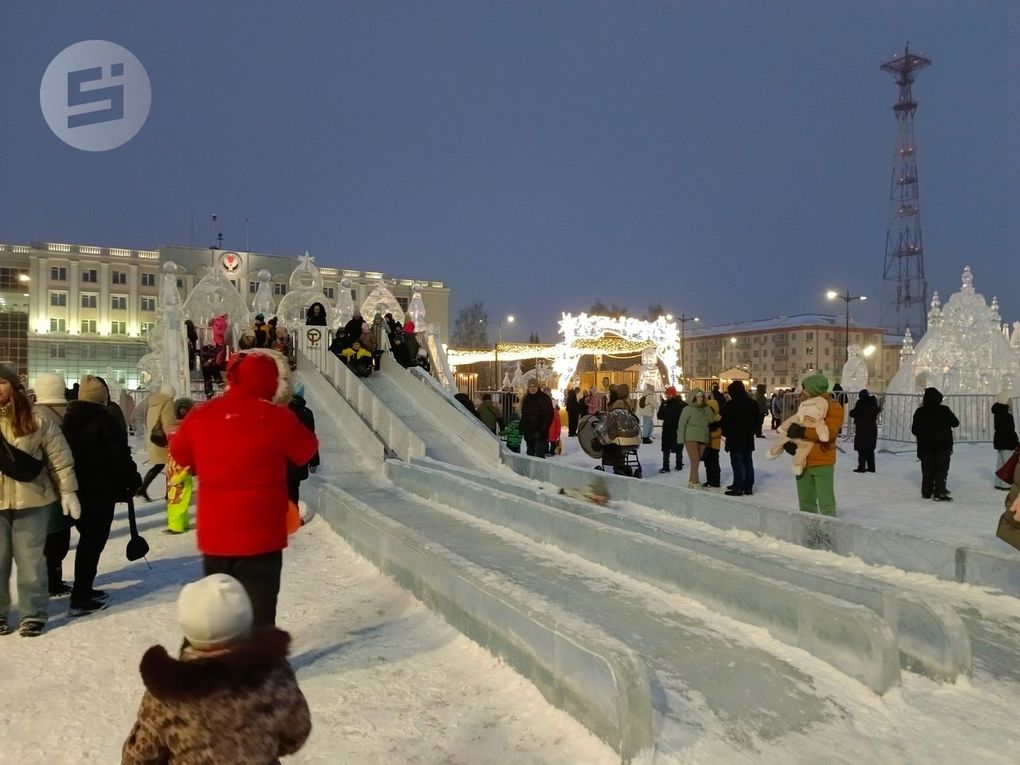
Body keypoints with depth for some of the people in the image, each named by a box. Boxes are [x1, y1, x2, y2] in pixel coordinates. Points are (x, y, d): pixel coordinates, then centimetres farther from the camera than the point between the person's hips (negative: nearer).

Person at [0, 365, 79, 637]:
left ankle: (33, 614, 17)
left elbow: (60, 459, -2)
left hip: (31, 500, -2)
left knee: (31, 559, 6)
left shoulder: (35, 421, -5)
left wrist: (68, 491, -3)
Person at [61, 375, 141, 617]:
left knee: (87, 539, 21)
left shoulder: (68, 420, 8)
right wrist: (132, 481, -3)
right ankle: (80, 599, 0)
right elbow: (120, 456, -17)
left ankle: (83, 589, 29)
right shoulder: (104, 421, -16)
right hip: (100, 492, -8)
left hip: (76, 490, 8)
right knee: (93, 543, -2)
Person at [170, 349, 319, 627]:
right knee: (257, 610, 5)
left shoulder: (200, 415, -2)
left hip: (213, 532, 5)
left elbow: (180, 453, 15)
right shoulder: (277, 418, -15)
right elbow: (307, 451, 1)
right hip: (260, 533, -4)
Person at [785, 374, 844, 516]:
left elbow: (829, 432, -22)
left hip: (823, 463, -7)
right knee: (805, 501, 15)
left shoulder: (833, 407, -9)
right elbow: (795, 426, 14)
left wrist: (803, 431, -25)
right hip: (803, 461, 7)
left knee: (826, 503, -2)